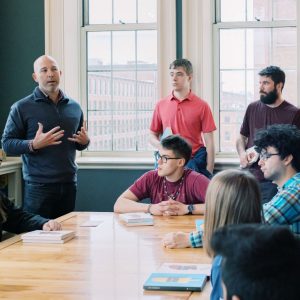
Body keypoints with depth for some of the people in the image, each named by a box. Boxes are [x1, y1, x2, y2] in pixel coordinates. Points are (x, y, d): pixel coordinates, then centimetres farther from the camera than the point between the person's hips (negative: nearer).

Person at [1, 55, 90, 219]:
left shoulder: (74, 107, 11)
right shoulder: (22, 107, -3)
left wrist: (85, 141, 0)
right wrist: (34, 145, -21)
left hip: (69, 184, 4)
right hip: (38, 187, -4)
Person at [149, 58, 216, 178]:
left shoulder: (201, 106, 1)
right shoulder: (161, 105, 9)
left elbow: (209, 142, 0)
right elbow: (153, 136, 16)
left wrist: (209, 172, -7)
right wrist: (162, 146, -8)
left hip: (195, 160, -2)